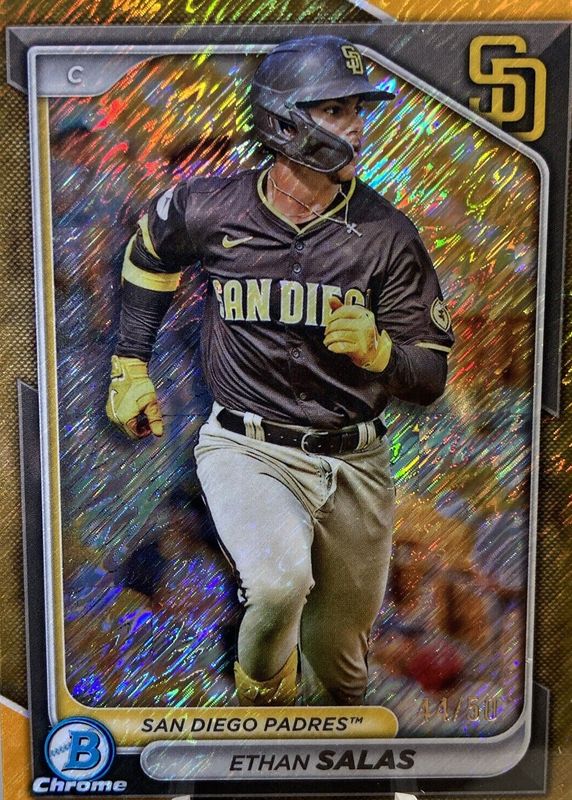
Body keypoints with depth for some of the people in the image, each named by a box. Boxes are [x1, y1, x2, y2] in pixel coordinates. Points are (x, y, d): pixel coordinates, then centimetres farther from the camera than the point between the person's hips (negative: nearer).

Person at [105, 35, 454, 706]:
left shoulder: (386, 234, -4)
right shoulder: (209, 209, -5)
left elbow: (432, 377, -2)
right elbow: (147, 255, 18)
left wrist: (378, 350, -24)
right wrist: (130, 366, 17)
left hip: (354, 459, 2)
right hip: (246, 448, -1)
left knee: (340, 666, 15)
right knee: (280, 582, -31)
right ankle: (259, 700, 7)